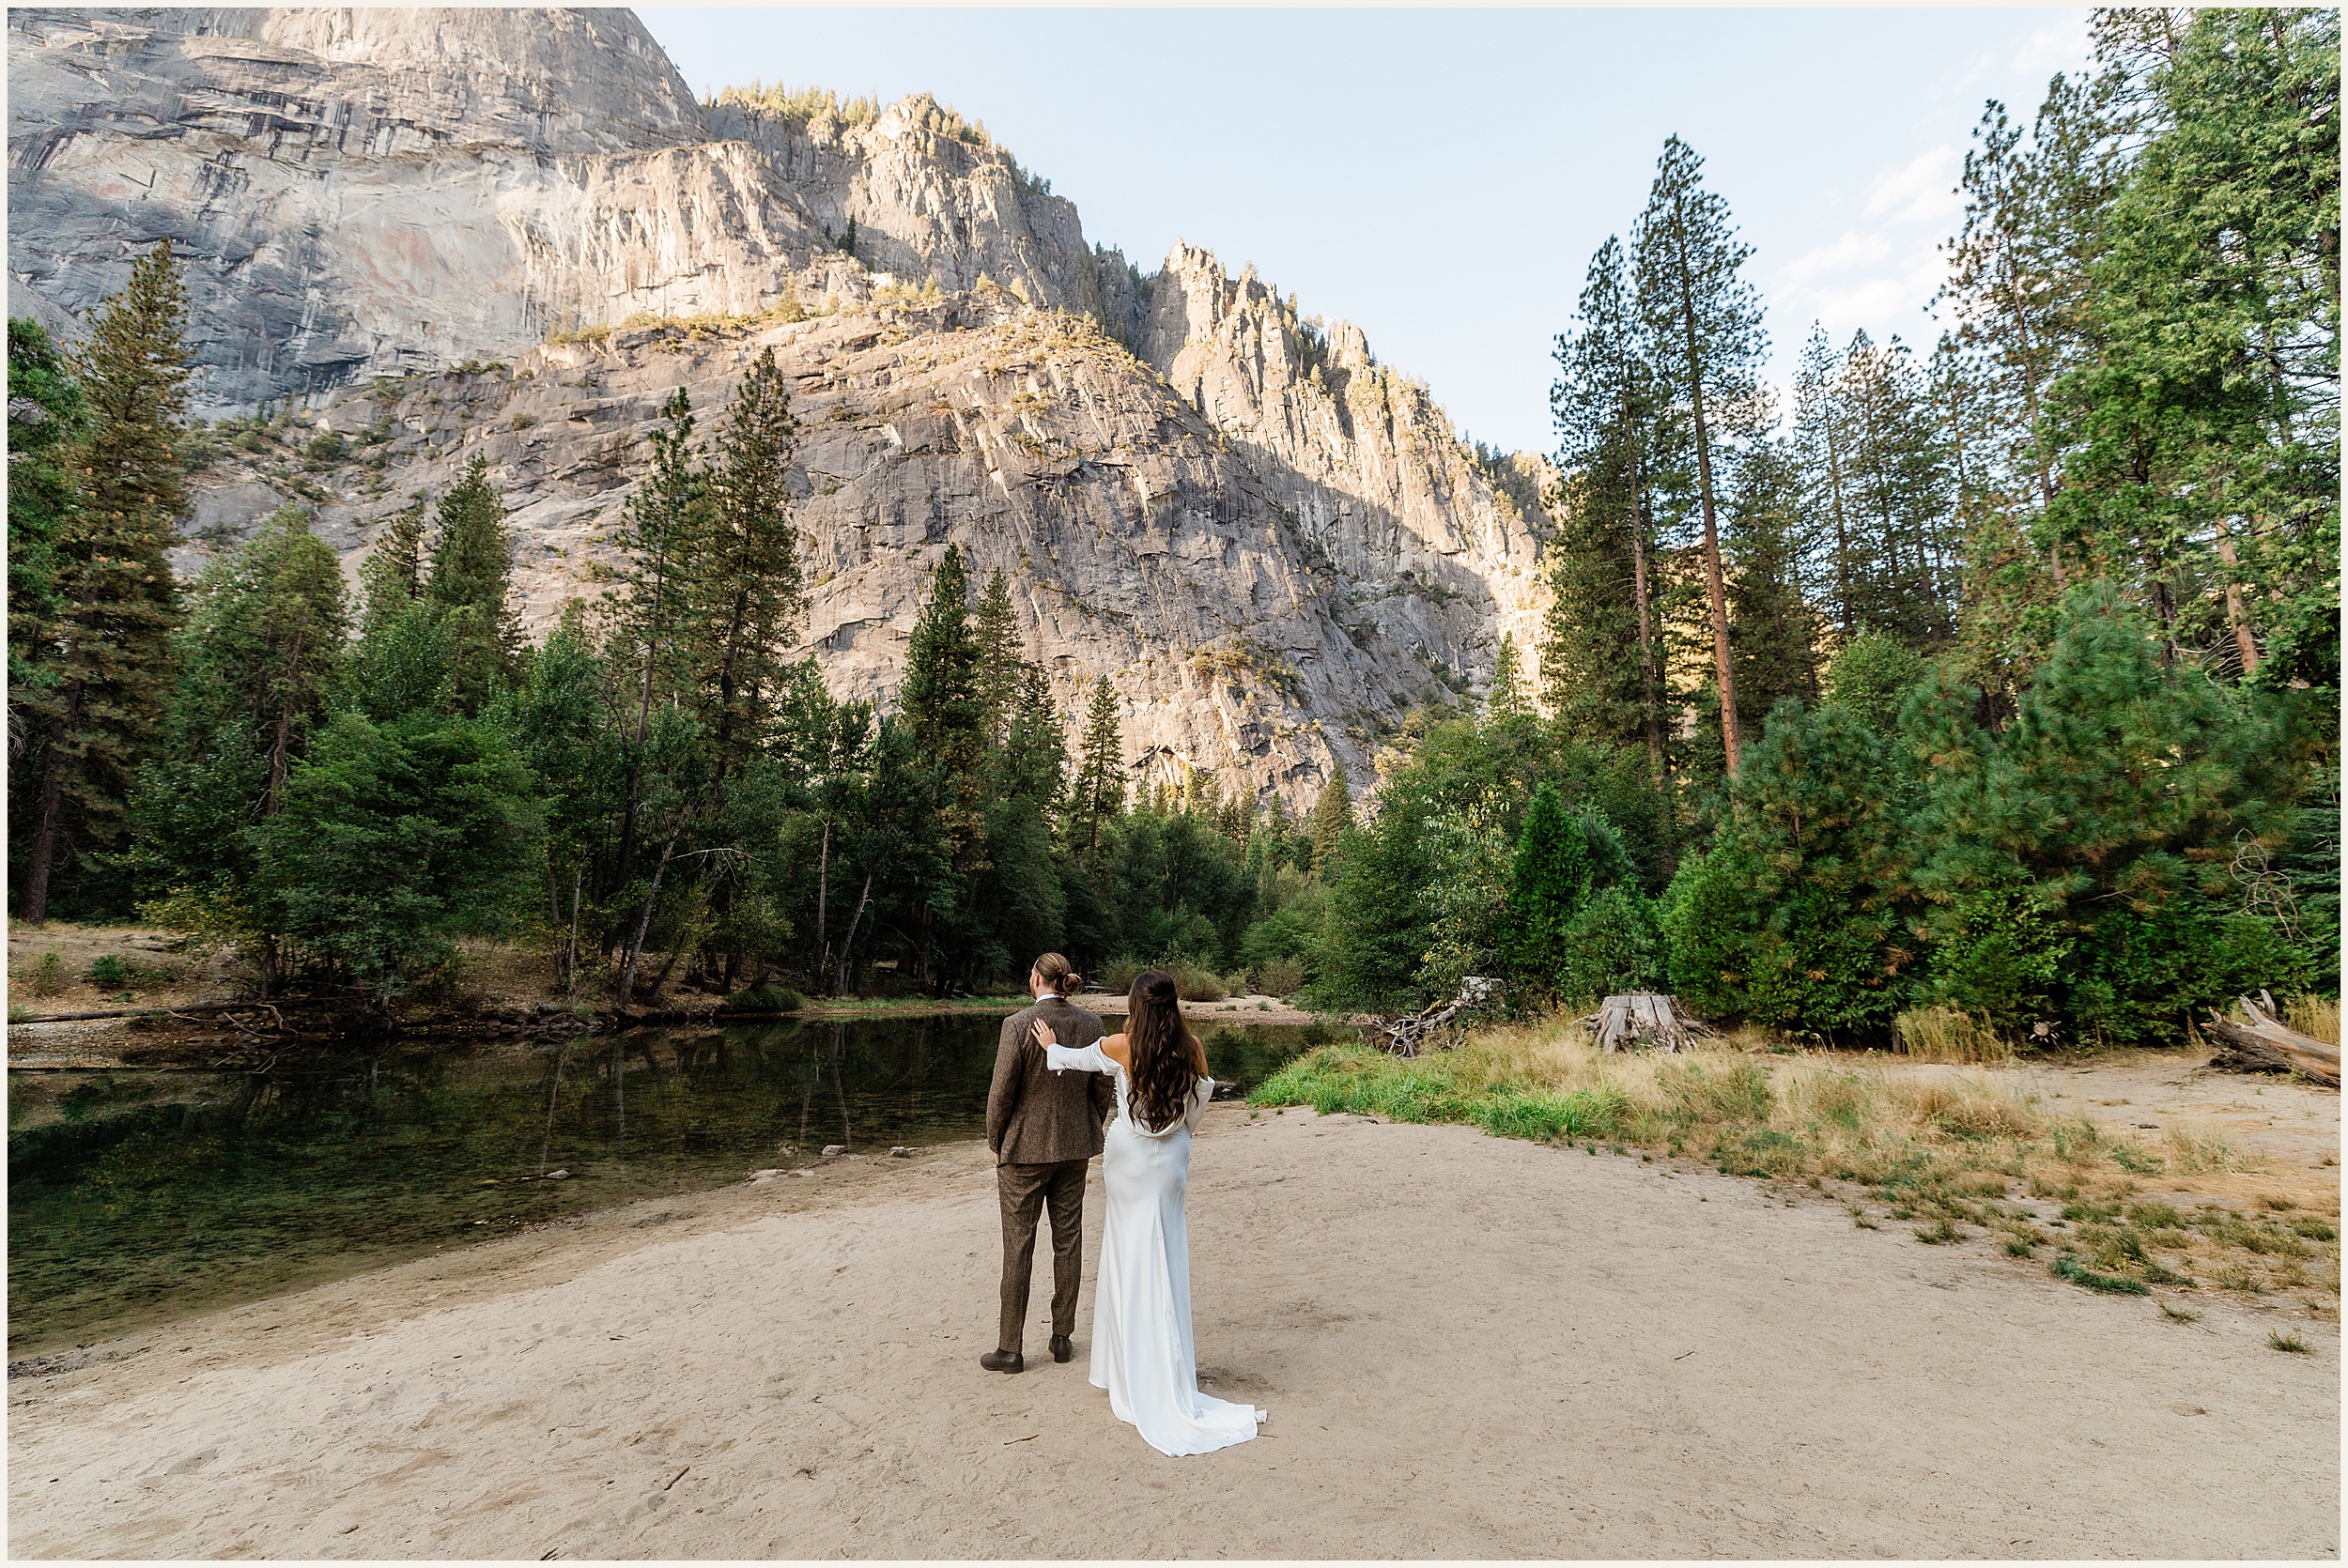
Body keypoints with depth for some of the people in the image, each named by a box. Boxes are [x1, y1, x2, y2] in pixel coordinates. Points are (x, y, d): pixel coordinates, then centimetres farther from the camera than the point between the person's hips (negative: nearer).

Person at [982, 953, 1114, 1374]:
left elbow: (1002, 1092, -14)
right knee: (1068, 1240, 14)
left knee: (1018, 1247, 6)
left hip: (1025, 1149, -4)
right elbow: (1101, 1090, 3)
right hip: (1074, 1148, 4)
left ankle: (1010, 1348, 15)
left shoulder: (1018, 1025, -16)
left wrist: (996, 1144, 1)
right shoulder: (1090, 1024, -3)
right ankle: (1062, 1338, 24)